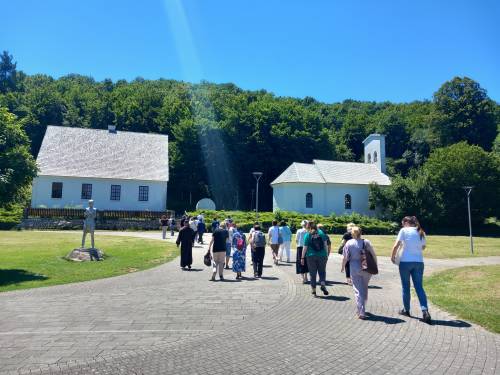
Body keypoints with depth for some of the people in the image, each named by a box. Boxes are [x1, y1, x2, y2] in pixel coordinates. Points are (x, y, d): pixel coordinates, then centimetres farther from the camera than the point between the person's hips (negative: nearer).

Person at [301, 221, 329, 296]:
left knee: (312, 274, 8)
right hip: (322, 255, 1)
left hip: (311, 256, -1)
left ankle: (313, 291, 12)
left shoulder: (307, 235, -5)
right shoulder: (321, 232, 1)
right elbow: (325, 244, 2)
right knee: (322, 271, 14)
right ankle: (323, 285, -9)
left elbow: (305, 248, -6)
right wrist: (327, 254, 10)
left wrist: (302, 258, 1)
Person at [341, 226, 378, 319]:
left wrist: (343, 267, 9)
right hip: (367, 269, 2)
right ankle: (362, 308, 35)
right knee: (365, 288, 21)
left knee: (358, 290, 4)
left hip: (355, 270, -2)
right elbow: (374, 255, -3)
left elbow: (345, 258, -5)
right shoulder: (366, 242, 0)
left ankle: (361, 312, -1)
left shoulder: (348, 243, -4)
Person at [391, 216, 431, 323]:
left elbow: (396, 245, -10)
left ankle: (406, 310, 21)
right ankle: (425, 311, -8)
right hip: (419, 262, 4)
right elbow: (423, 247, 18)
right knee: (419, 287, 5)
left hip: (405, 262, -4)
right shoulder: (421, 232, 10)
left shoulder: (404, 230, -4)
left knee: (406, 287, 10)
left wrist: (392, 257, 3)